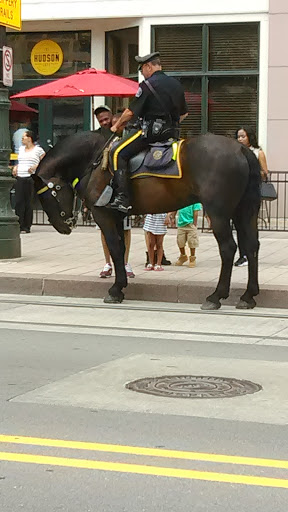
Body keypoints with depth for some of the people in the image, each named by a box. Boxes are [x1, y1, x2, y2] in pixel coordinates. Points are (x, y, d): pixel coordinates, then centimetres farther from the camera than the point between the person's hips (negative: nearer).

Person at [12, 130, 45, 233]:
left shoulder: (38, 149, 2)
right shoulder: (21, 149, 19)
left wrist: (36, 166, -12)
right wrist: (15, 167, 12)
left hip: (31, 178, -5)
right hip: (19, 178, 5)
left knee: (28, 203, -3)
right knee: (18, 202, -3)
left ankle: (26, 227, 2)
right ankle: (19, 225, -2)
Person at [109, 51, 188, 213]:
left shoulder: (148, 85, -8)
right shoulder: (176, 84, 15)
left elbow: (131, 112, -8)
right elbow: (184, 113, 21)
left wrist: (117, 126, 8)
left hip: (151, 130, -8)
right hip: (172, 132, 8)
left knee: (118, 153, -8)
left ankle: (122, 198, -19)